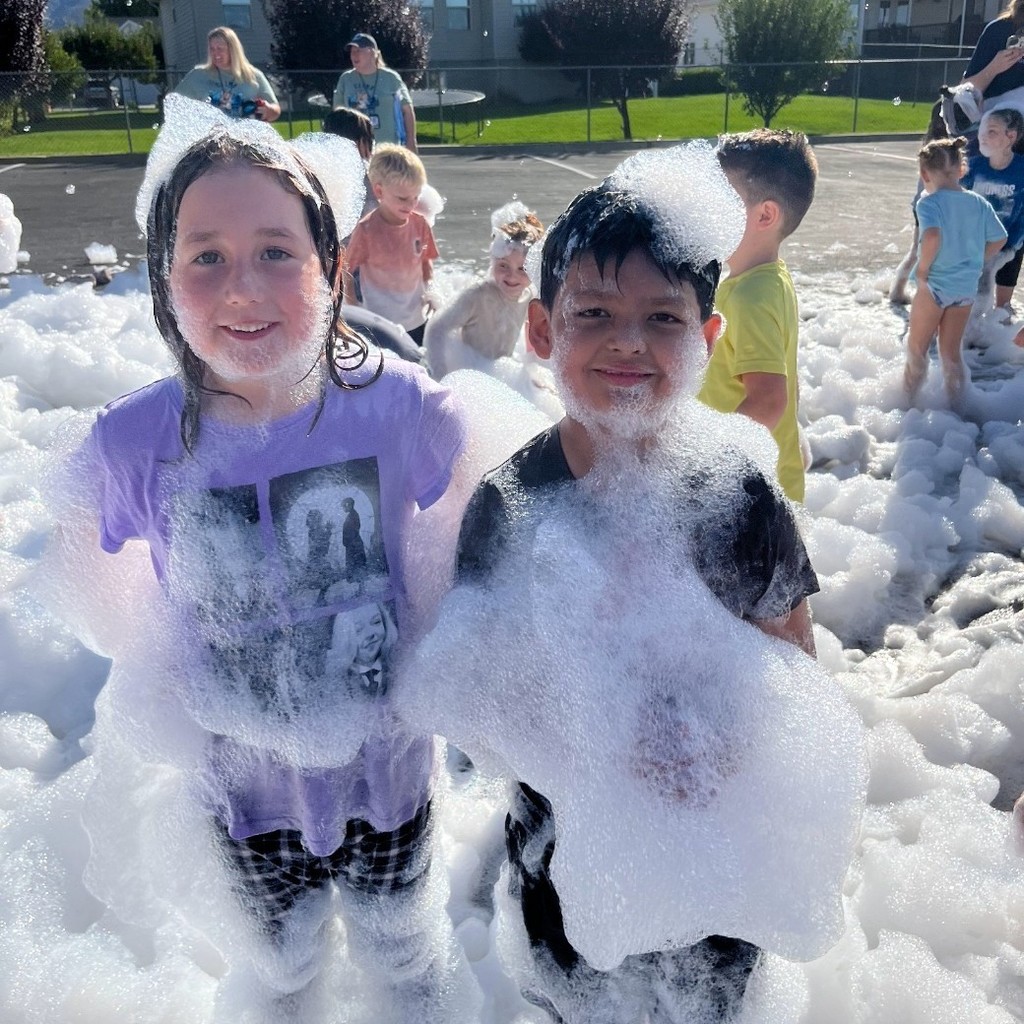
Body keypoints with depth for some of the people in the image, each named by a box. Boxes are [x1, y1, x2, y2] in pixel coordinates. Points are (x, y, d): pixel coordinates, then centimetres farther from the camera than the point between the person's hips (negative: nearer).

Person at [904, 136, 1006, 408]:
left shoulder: (929, 202, -15)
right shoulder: (979, 203, 3)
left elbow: (932, 236, -32)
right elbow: (999, 240, 8)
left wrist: (922, 270, -19)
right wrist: (974, 262, 16)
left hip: (934, 286, -5)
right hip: (967, 288, 5)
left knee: (916, 348, 13)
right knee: (951, 352, 16)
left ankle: (908, 403, 22)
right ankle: (956, 408, 22)